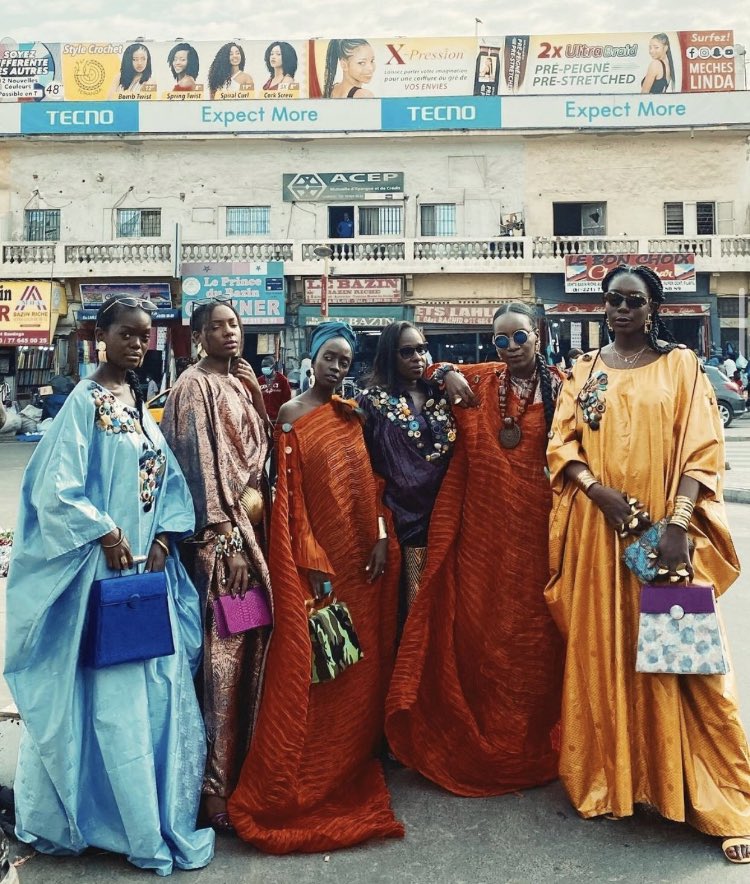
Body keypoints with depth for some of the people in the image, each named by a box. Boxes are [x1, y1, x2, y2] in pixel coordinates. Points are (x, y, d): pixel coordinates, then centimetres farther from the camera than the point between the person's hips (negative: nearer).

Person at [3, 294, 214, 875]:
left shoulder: (142, 402, 12)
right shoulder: (84, 401, -9)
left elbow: (167, 478, 11)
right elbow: (57, 488, -15)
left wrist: (164, 536, -2)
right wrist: (107, 534, -16)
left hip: (150, 567, 7)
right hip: (105, 569, -7)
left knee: (162, 691, 11)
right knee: (115, 699, 2)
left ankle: (164, 816, 28)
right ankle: (140, 829, 16)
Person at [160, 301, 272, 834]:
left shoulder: (243, 382, 16)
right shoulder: (195, 387, -8)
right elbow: (198, 465, -14)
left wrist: (260, 523, 12)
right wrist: (224, 539, -18)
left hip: (253, 525, 8)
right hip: (222, 533, -8)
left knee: (252, 646, 14)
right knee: (224, 652, -4)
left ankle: (248, 764, 30)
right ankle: (219, 788, 8)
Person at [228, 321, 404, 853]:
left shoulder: (352, 415, 10)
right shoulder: (292, 415, -5)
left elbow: (371, 482, 10)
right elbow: (290, 495, -10)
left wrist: (381, 539, -1)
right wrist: (313, 564, -15)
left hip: (364, 553, 6)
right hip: (318, 554, -5)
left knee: (364, 659, 13)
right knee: (313, 665, 1)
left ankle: (354, 759, 31)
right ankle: (305, 775, 16)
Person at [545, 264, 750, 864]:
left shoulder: (681, 365, 4)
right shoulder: (584, 370, 11)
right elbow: (562, 444, 3)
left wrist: (677, 525, -17)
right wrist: (601, 492, -15)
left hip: (667, 531, -2)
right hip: (599, 530, 2)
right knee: (601, 651, 7)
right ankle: (607, 780, 24)